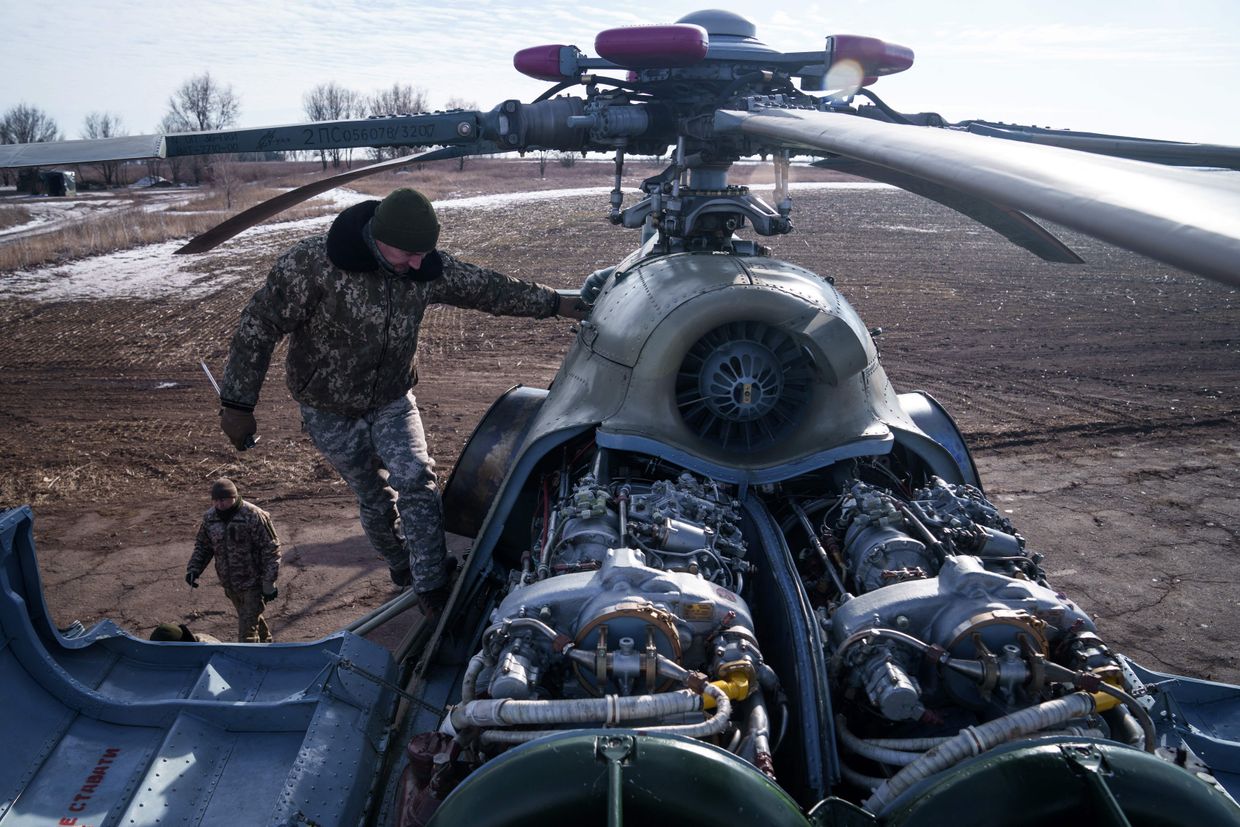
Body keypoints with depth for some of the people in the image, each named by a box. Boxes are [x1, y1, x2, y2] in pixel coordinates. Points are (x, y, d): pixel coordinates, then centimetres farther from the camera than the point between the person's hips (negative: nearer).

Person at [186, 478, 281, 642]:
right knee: (253, 617, 23)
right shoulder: (210, 517, 0)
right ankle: (265, 643, 44)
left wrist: (269, 582, -16)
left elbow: (271, 550, -16)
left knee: (247, 628, -9)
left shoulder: (254, 516, -20)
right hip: (229, 584, 6)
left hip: (253, 582, -6)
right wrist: (194, 568, -3)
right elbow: (202, 546, 14)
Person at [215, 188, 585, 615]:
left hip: (392, 401, 2)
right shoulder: (314, 262, -28)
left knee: (416, 480, -16)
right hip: (330, 412, -2)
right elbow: (259, 325, -22)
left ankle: (432, 589, -7)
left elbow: (490, 287, -1)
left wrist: (555, 302, 4)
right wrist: (237, 404, -19)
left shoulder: (426, 268, -15)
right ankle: (401, 567, 35)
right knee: (374, 497, 9)